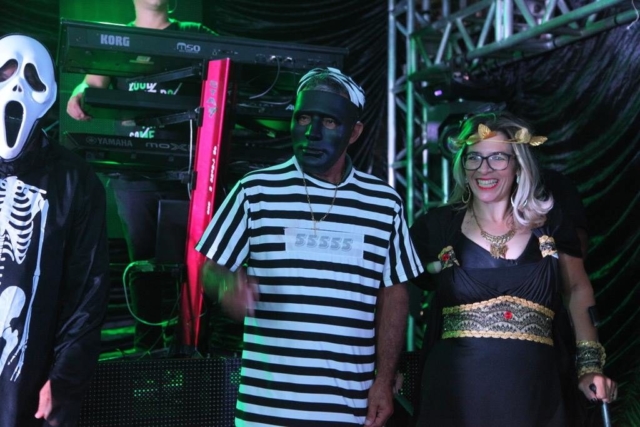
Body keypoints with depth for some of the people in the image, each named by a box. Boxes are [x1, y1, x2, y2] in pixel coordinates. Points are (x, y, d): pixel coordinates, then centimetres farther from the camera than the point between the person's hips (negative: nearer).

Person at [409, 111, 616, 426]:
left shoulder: (550, 224, 5)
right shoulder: (438, 226, 0)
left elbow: (577, 290, 14)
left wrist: (590, 365, 4)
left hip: (533, 392, 2)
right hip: (457, 392, -1)